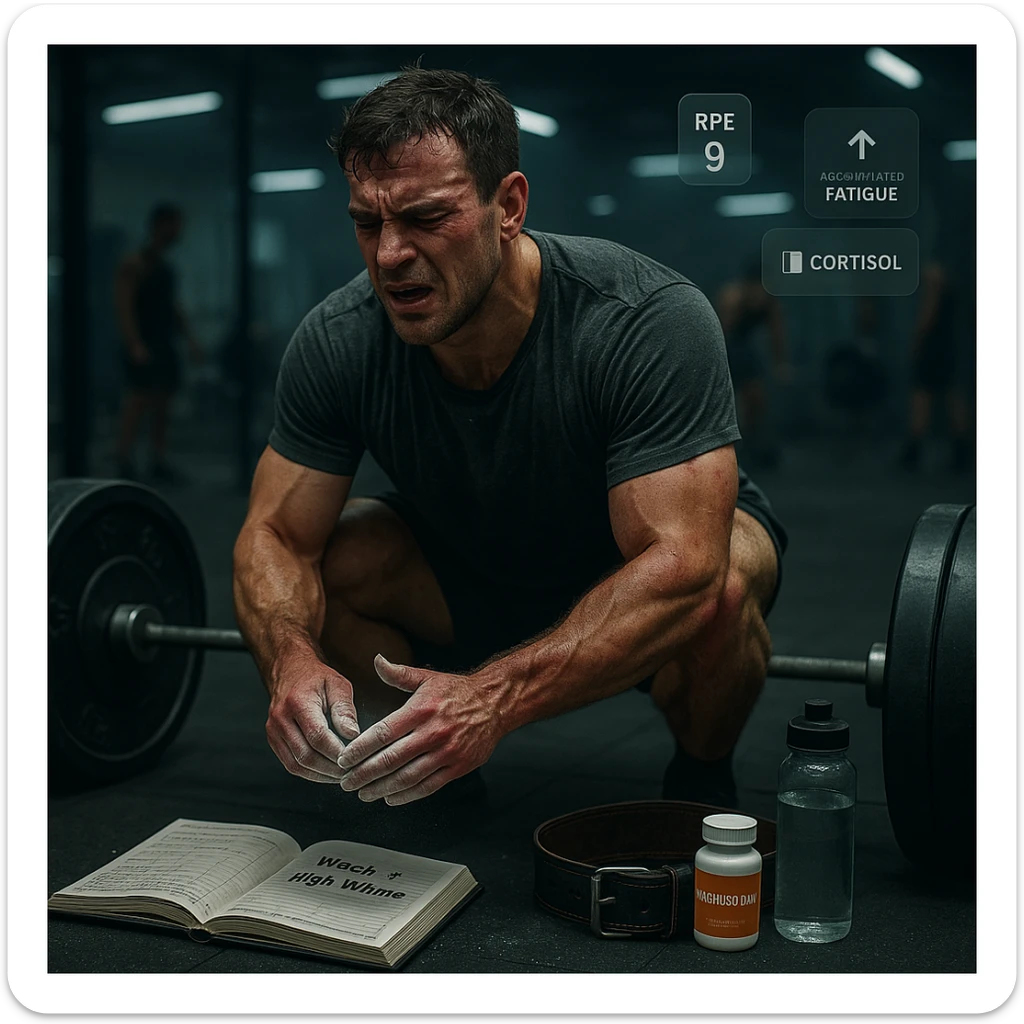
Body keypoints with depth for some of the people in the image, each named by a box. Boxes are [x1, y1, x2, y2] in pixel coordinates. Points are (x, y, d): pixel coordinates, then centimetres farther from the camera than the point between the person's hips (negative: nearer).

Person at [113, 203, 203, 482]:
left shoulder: (165, 267, 18)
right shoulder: (133, 264, -7)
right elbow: (124, 307, -15)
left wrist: (190, 340, 14)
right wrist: (135, 345, -24)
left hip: (164, 346, 8)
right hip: (143, 349, -8)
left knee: (162, 406, 8)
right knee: (137, 404, -12)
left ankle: (160, 462, 13)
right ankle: (125, 465, -11)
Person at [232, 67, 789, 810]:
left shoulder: (649, 321, -35)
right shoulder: (338, 343, -23)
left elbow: (681, 566, -43)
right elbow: (275, 534, -18)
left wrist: (494, 696, -55)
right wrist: (293, 660, -42)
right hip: (472, 570, 4)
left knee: (718, 588, -37)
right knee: (305, 576, -20)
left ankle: (703, 783, -4)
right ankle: (434, 768, 7)